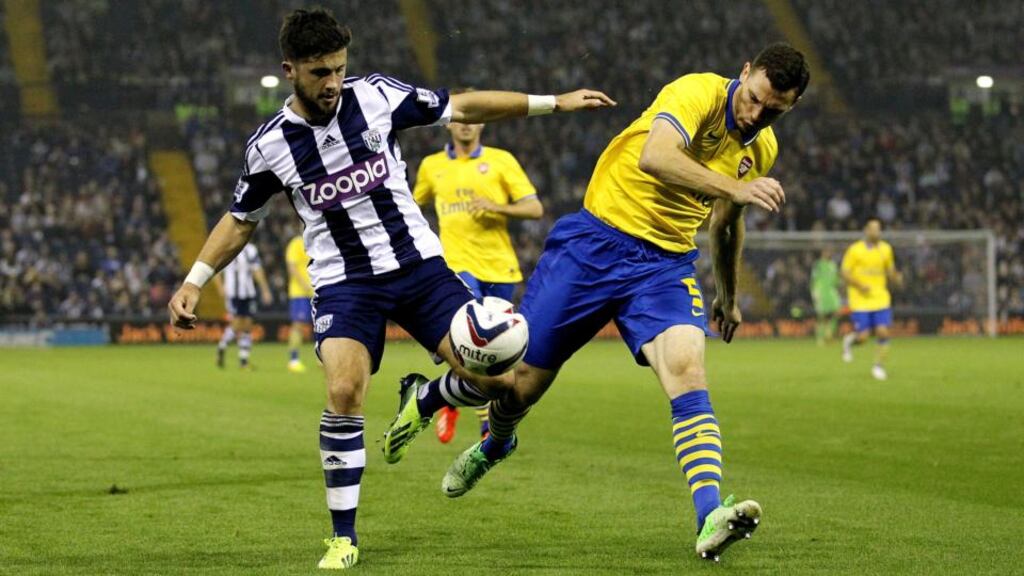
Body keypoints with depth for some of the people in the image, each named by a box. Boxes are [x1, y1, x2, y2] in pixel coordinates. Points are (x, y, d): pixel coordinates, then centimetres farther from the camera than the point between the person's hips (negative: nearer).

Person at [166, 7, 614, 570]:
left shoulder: (375, 95, -6)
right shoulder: (270, 145, -6)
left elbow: (461, 107, 4)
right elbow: (240, 220, 10)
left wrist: (553, 102, 2)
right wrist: (193, 281, 2)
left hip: (418, 264, 2)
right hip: (344, 281, -2)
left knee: (492, 377, -12)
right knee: (344, 393, -25)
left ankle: (421, 402, 25)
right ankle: (343, 537, -8)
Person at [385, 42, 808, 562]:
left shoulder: (762, 148, 6)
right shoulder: (699, 92, -15)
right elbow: (654, 157, -36)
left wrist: (727, 297, 35)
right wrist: (734, 187, -44)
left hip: (665, 265, 4)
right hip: (597, 241, -4)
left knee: (687, 373, -23)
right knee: (522, 378, 5)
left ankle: (710, 519, -34)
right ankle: (494, 444, 42)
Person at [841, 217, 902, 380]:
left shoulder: (886, 249, 7)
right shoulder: (855, 250, -6)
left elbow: (890, 271, 16)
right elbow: (845, 273, -5)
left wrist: (897, 278, -7)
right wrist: (859, 286, -20)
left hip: (881, 299, 3)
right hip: (860, 301, -3)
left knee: (883, 333, -9)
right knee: (862, 337, -7)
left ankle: (879, 366, 7)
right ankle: (849, 341, 28)